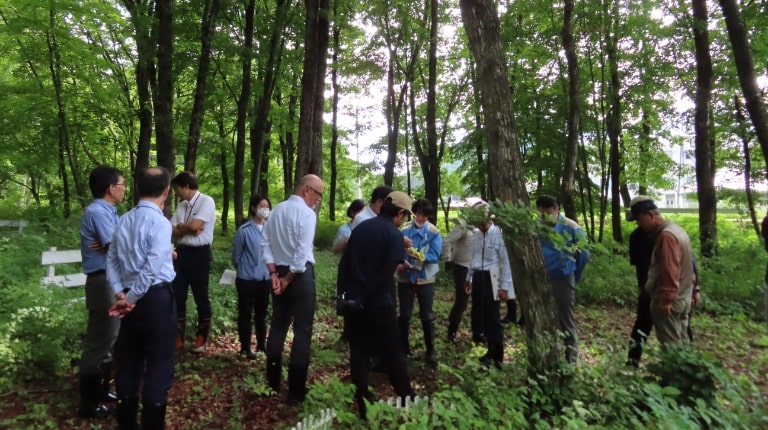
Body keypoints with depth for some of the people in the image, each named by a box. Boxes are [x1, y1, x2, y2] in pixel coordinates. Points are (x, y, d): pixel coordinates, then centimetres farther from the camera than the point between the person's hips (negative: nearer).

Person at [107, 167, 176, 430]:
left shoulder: (124, 220, 9)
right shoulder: (160, 222, -14)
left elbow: (111, 259, 8)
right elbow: (152, 267, -21)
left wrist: (121, 294, 1)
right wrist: (131, 298, -11)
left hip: (131, 297, 8)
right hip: (157, 298, -7)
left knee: (128, 363, 17)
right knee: (158, 365, 3)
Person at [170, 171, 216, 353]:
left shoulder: (206, 201, -10)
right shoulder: (181, 206, 11)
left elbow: (194, 225, -19)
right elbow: (172, 231, 5)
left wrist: (179, 226, -1)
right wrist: (189, 229, -13)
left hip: (199, 254, -7)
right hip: (181, 252, 7)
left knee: (201, 297, 5)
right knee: (178, 296, 10)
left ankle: (201, 338, 20)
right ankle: (178, 337, 22)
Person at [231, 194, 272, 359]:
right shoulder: (244, 230, -13)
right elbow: (236, 255, -1)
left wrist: (270, 270, 11)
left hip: (265, 278, 4)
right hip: (247, 278, -4)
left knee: (261, 313, 17)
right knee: (245, 314, 8)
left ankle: (262, 344, 31)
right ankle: (245, 347, 20)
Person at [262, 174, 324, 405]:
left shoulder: (276, 210, 9)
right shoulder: (307, 213, -12)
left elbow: (265, 244, 5)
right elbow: (303, 251, -19)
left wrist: (274, 274, 0)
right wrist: (289, 278, -10)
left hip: (279, 273, 7)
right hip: (300, 274, -7)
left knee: (277, 326, 17)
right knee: (302, 330, 0)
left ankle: (273, 383, 27)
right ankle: (296, 392, 5)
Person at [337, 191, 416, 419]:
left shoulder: (360, 227, 8)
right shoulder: (394, 234, -10)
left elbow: (344, 263, 9)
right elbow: (387, 273, -18)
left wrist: (342, 293, 14)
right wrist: (401, 265, 2)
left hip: (352, 301, 5)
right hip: (378, 303, -5)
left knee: (359, 351, 11)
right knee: (393, 351, 9)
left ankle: (363, 405, 17)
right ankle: (407, 400, 18)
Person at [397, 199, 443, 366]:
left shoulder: (434, 232, -6)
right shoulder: (404, 229, -5)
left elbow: (434, 256, -15)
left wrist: (415, 253, -28)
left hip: (425, 279, 0)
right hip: (405, 278, 1)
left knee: (427, 316, 8)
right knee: (404, 315, 12)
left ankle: (430, 351, 21)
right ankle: (403, 348, 29)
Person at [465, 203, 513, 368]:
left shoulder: (499, 234, -12)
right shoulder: (475, 234, 8)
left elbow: (506, 262, -12)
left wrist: (504, 287, -14)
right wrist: (469, 278, 19)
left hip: (491, 279, -6)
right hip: (478, 278, 6)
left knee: (493, 318, 1)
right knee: (484, 317, 14)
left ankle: (497, 358, 12)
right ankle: (491, 351, 29)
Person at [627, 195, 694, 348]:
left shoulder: (666, 235, -21)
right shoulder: (675, 229, 11)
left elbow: (670, 273, -25)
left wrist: (665, 301, -22)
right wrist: (692, 291, 23)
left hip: (669, 301, -10)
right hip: (682, 298, 10)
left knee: (671, 346, -3)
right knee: (681, 342, 17)